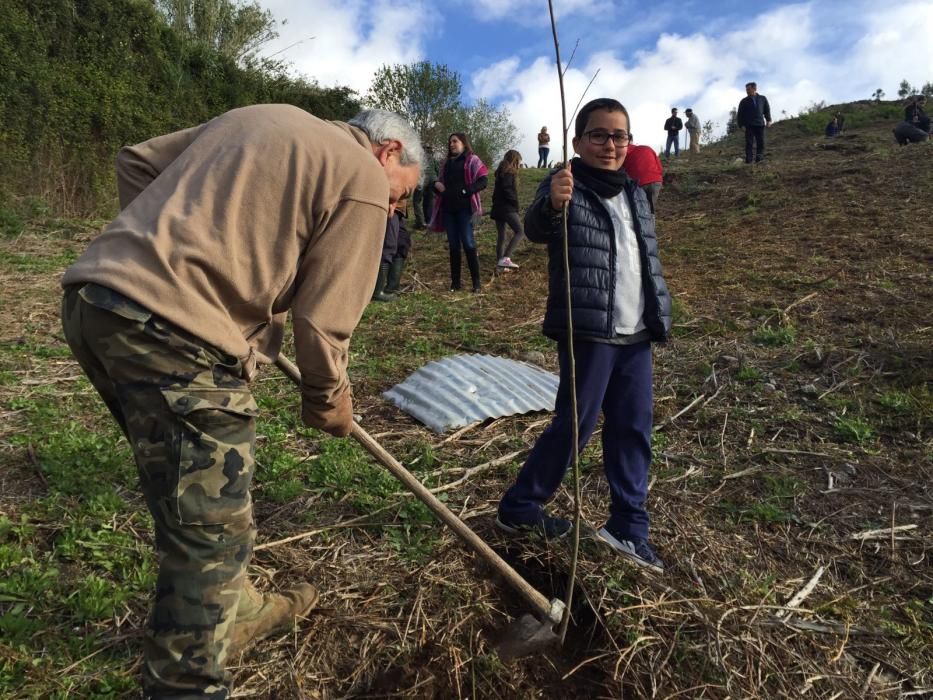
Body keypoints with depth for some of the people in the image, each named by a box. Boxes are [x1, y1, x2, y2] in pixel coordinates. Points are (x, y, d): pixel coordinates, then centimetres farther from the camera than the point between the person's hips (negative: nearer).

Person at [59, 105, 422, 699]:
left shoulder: (264, 118, 23)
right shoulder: (363, 179, 0)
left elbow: (137, 162, 24)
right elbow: (323, 321, -4)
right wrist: (328, 402, 13)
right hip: (173, 335, -10)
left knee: (199, 505, 24)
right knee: (211, 534, 4)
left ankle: (234, 613, 44)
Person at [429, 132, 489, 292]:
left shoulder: (472, 160, 2)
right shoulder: (447, 163, 20)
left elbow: (483, 181, -9)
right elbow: (440, 181, 27)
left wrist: (464, 191, -19)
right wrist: (437, 185, 3)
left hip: (464, 207, -6)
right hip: (448, 208, 6)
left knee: (468, 243, -10)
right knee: (453, 245, 6)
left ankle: (476, 282, -6)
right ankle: (455, 281, 9)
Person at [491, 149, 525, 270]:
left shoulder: (501, 172, 20)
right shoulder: (508, 173, -8)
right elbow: (507, 190, -18)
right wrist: (515, 203, -7)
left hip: (498, 209, 10)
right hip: (507, 209, -10)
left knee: (501, 236, 10)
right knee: (520, 232, -14)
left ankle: (500, 261, 12)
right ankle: (505, 259, -24)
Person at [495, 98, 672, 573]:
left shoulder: (635, 194, 16)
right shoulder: (567, 187, -6)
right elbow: (536, 230, -27)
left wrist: (659, 315, 21)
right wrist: (551, 205, -49)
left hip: (635, 335, 7)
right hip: (588, 332, -7)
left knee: (634, 429, 9)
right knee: (574, 425, -2)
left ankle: (628, 527, 20)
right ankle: (518, 508, 16)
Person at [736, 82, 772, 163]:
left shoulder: (763, 99, 11)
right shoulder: (744, 101, 6)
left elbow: (767, 110, 16)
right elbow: (739, 114, 5)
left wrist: (768, 120, 5)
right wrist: (741, 125, -5)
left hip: (760, 124, 2)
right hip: (749, 125, -1)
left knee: (760, 143, -3)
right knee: (749, 143, -8)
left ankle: (759, 159, 0)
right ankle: (748, 160, -10)